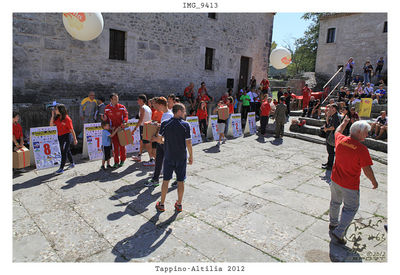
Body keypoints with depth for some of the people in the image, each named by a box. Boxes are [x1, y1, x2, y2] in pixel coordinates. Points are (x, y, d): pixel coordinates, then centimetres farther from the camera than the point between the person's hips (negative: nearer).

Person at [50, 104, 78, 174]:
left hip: (67, 136, -8)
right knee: (67, 151, 20)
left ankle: (61, 168, -3)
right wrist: (52, 115, -4)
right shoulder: (57, 118, 5)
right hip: (60, 136, 8)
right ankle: (72, 163, 38)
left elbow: (71, 130, -15)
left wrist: (75, 139, -12)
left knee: (64, 152, -8)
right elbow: (51, 125, 3)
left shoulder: (67, 119, -17)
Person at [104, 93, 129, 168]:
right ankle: (116, 162, 10)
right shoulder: (107, 108, 2)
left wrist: (124, 122, -18)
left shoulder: (122, 107, -2)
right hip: (113, 129, 1)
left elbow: (126, 116, 1)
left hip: (121, 128, -1)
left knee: (122, 145, 5)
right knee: (115, 145, 2)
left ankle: (122, 160, 21)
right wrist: (110, 127, -7)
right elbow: (106, 119, 8)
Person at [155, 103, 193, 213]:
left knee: (165, 181, 11)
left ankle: (161, 204, 21)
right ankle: (179, 205, 21)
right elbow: (188, 143, -10)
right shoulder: (185, 125, -11)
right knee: (180, 181, 11)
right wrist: (191, 156, 2)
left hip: (168, 157, 1)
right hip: (181, 157, -1)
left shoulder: (165, 124, -6)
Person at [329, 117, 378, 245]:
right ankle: (338, 232, 12)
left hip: (335, 180, 6)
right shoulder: (361, 149, -25)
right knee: (350, 209, 12)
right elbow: (367, 170, -20)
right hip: (350, 186, -6)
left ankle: (333, 223, 45)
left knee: (335, 203, 25)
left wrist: (344, 123, 35)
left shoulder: (340, 140, -8)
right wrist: (374, 182, -2)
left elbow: (337, 132, 17)